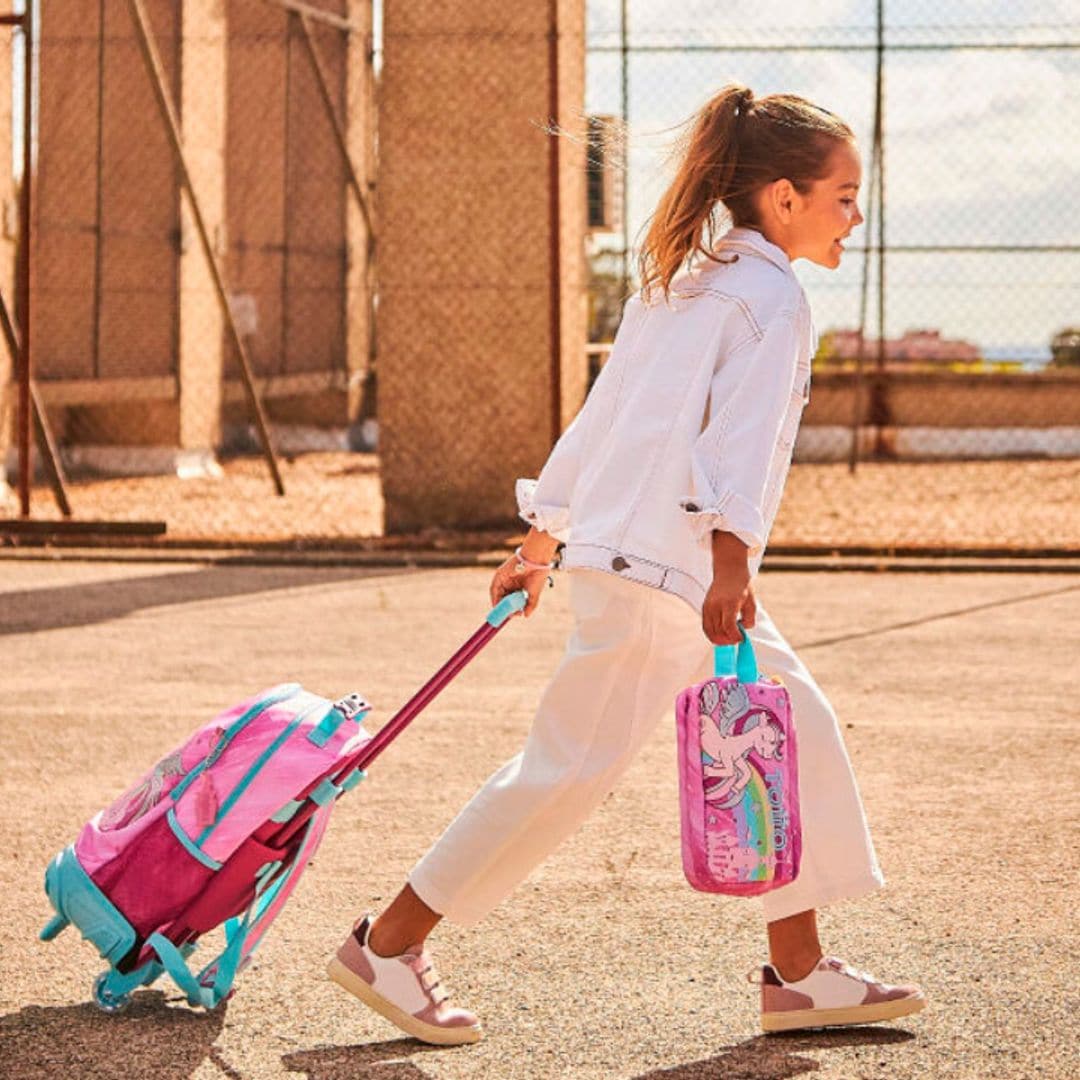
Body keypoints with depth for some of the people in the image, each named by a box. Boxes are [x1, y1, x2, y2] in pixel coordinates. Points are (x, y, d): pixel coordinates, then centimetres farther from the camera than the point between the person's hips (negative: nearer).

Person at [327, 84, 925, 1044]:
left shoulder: (679, 282, 20)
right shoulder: (772, 296, -8)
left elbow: (601, 417, 22)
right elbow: (739, 434, -20)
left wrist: (541, 542, 25)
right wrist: (731, 567, -29)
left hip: (625, 557, 10)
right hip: (664, 569, -10)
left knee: (797, 732, 11)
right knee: (572, 767, -5)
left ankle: (800, 972, 14)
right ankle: (388, 946, 3)